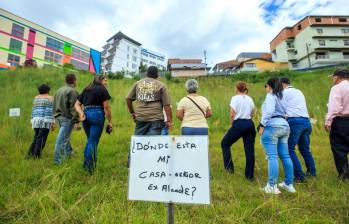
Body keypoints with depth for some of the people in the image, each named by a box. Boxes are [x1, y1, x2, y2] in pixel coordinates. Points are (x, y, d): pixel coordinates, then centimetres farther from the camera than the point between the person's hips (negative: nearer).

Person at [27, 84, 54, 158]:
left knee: (36, 138, 14)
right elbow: (50, 111, -10)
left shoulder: (36, 98, 13)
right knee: (41, 139, -1)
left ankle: (30, 153, 9)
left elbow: (34, 110, 13)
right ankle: (36, 155, -1)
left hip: (36, 120, 6)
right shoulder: (50, 98, -3)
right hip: (45, 120, -6)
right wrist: (52, 123, -10)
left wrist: (32, 121, 17)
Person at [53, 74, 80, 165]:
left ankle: (69, 152, 38)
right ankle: (58, 161, 3)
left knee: (65, 137, 23)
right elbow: (73, 108, -18)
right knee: (62, 140, -4)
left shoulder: (59, 90, 14)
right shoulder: (72, 91, -12)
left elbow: (54, 106, 19)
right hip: (67, 118, -9)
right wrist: (76, 121, -18)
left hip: (59, 117, 9)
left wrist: (55, 117, 25)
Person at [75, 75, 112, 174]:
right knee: (94, 141, -1)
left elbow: (77, 104, 15)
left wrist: (81, 113, -1)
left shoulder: (86, 90, 21)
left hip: (86, 115, 6)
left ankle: (86, 163, 26)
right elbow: (106, 107, -6)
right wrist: (110, 121, -3)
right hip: (97, 115, -6)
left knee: (90, 140, 20)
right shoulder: (102, 89, 1)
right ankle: (89, 167, 5)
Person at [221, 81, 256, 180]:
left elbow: (232, 115, -11)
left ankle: (229, 167, 12)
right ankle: (249, 175, 18)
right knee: (250, 150, 10)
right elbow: (252, 113, 13)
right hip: (250, 124, 6)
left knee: (224, 143, 13)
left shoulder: (235, 98, -6)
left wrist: (232, 125, 3)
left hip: (239, 124, -6)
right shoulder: (250, 99, 12)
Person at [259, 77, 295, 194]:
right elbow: (285, 111, 12)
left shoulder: (271, 95, -4)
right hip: (284, 125, 9)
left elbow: (269, 111, -18)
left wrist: (262, 125, -16)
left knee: (272, 156, -8)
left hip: (272, 126, -8)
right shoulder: (282, 96, 22)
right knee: (285, 156, 12)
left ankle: (272, 186, -4)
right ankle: (289, 184, 21)